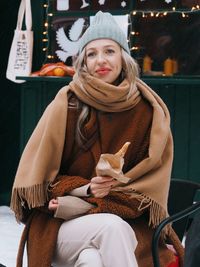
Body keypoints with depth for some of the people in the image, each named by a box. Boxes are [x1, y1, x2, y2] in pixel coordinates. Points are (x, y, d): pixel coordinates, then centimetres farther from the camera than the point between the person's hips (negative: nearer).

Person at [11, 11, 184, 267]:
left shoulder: (147, 109, -1)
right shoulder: (66, 104, -3)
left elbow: (152, 175, 2)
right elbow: (40, 174, 3)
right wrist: (83, 189, -16)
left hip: (129, 220, 1)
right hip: (62, 226, -1)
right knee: (111, 227, -33)